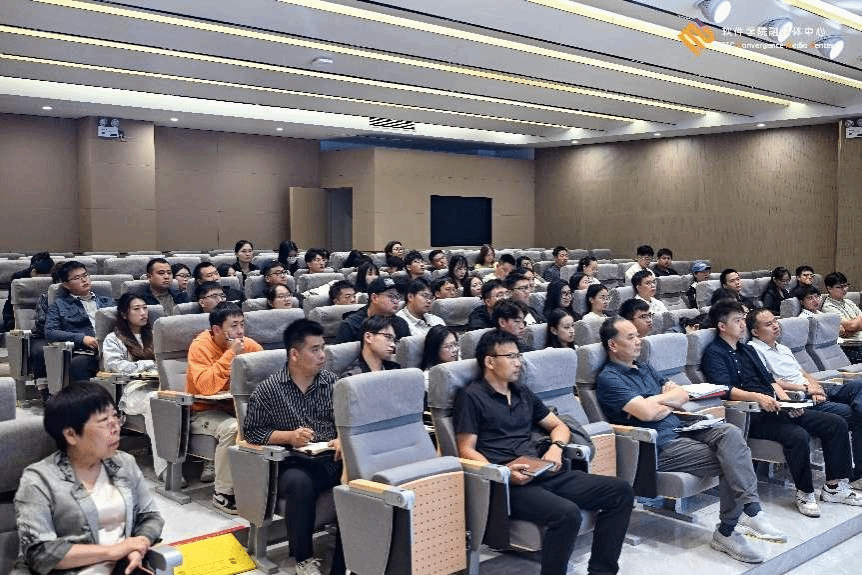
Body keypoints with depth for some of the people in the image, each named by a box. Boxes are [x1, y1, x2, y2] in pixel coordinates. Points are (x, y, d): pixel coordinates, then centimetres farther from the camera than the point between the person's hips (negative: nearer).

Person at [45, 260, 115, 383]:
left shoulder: (107, 301, 30)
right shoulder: (59, 305, 21)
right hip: (82, 353, -2)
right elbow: (50, 333, 7)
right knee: (77, 364, -39)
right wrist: (82, 339, -6)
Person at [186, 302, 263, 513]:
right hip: (203, 412, -6)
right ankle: (223, 494, -18)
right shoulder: (200, 347, -15)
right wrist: (231, 354, -28)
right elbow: (206, 387, -29)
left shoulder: (249, 345, 0)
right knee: (232, 428, -34)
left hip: (236, 408, 6)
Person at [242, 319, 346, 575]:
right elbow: (251, 431, 3)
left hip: (333, 458, 3)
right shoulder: (268, 390, 2)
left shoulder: (332, 382, 12)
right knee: (299, 484, -37)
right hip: (294, 464, -3)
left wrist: (342, 439, -7)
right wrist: (289, 436, -10)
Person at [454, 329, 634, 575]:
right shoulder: (471, 397, 0)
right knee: (566, 513, -35)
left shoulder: (522, 393, 22)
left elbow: (559, 426, 28)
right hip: (506, 483, -8)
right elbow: (466, 451, -6)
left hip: (541, 473, 8)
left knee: (620, 491, -6)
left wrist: (556, 447, 5)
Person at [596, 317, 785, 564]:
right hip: (659, 447, -7)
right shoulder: (608, 378, -7)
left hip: (681, 430, 7)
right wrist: (669, 403, 1)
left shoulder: (644, 368, 22)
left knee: (730, 432, -21)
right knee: (730, 463, -21)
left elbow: (682, 395, 16)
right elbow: (647, 413, -19)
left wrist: (658, 400, -3)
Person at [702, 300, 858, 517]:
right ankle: (804, 494, -15)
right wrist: (758, 397, -30)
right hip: (750, 415, -9)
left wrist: (787, 401, 2)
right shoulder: (714, 353, -2)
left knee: (836, 424, -2)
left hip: (775, 408, 9)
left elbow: (770, 379, 21)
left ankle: (834, 486, 4)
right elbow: (725, 389, -17)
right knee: (798, 435, -32)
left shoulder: (748, 350, 26)